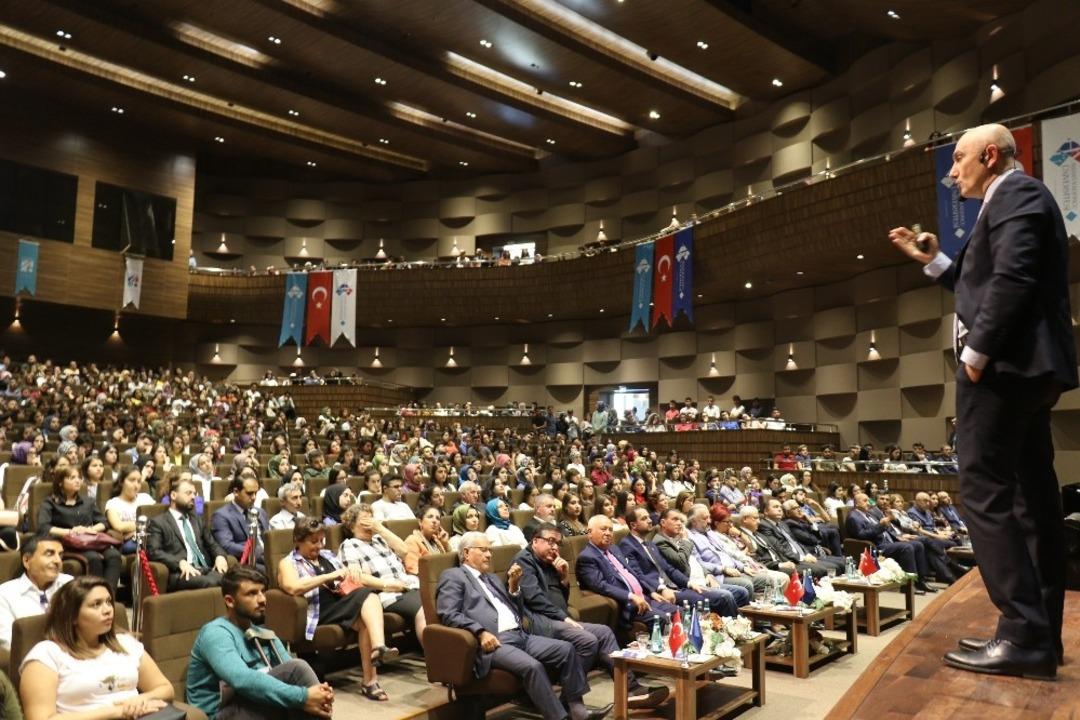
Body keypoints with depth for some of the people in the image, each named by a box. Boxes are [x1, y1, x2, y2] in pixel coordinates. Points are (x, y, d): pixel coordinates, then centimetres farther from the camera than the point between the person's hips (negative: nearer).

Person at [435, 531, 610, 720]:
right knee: (532, 666, -31)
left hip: (521, 635, 8)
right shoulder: (453, 576, 4)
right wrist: (481, 632, -22)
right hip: (493, 641, -8)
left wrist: (514, 586, 7)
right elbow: (448, 615, -11)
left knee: (566, 649, -7)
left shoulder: (491, 578, 26)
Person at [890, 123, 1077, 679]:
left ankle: (1024, 635, -11)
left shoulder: (1016, 194, -6)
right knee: (1032, 495, 9)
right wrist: (932, 261, 21)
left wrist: (977, 349, -18)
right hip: (1027, 366, 11)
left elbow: (1013, 279, -21)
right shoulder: (1016, 200, 25)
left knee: (985, 490, -12)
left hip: (1004, 363, -11)